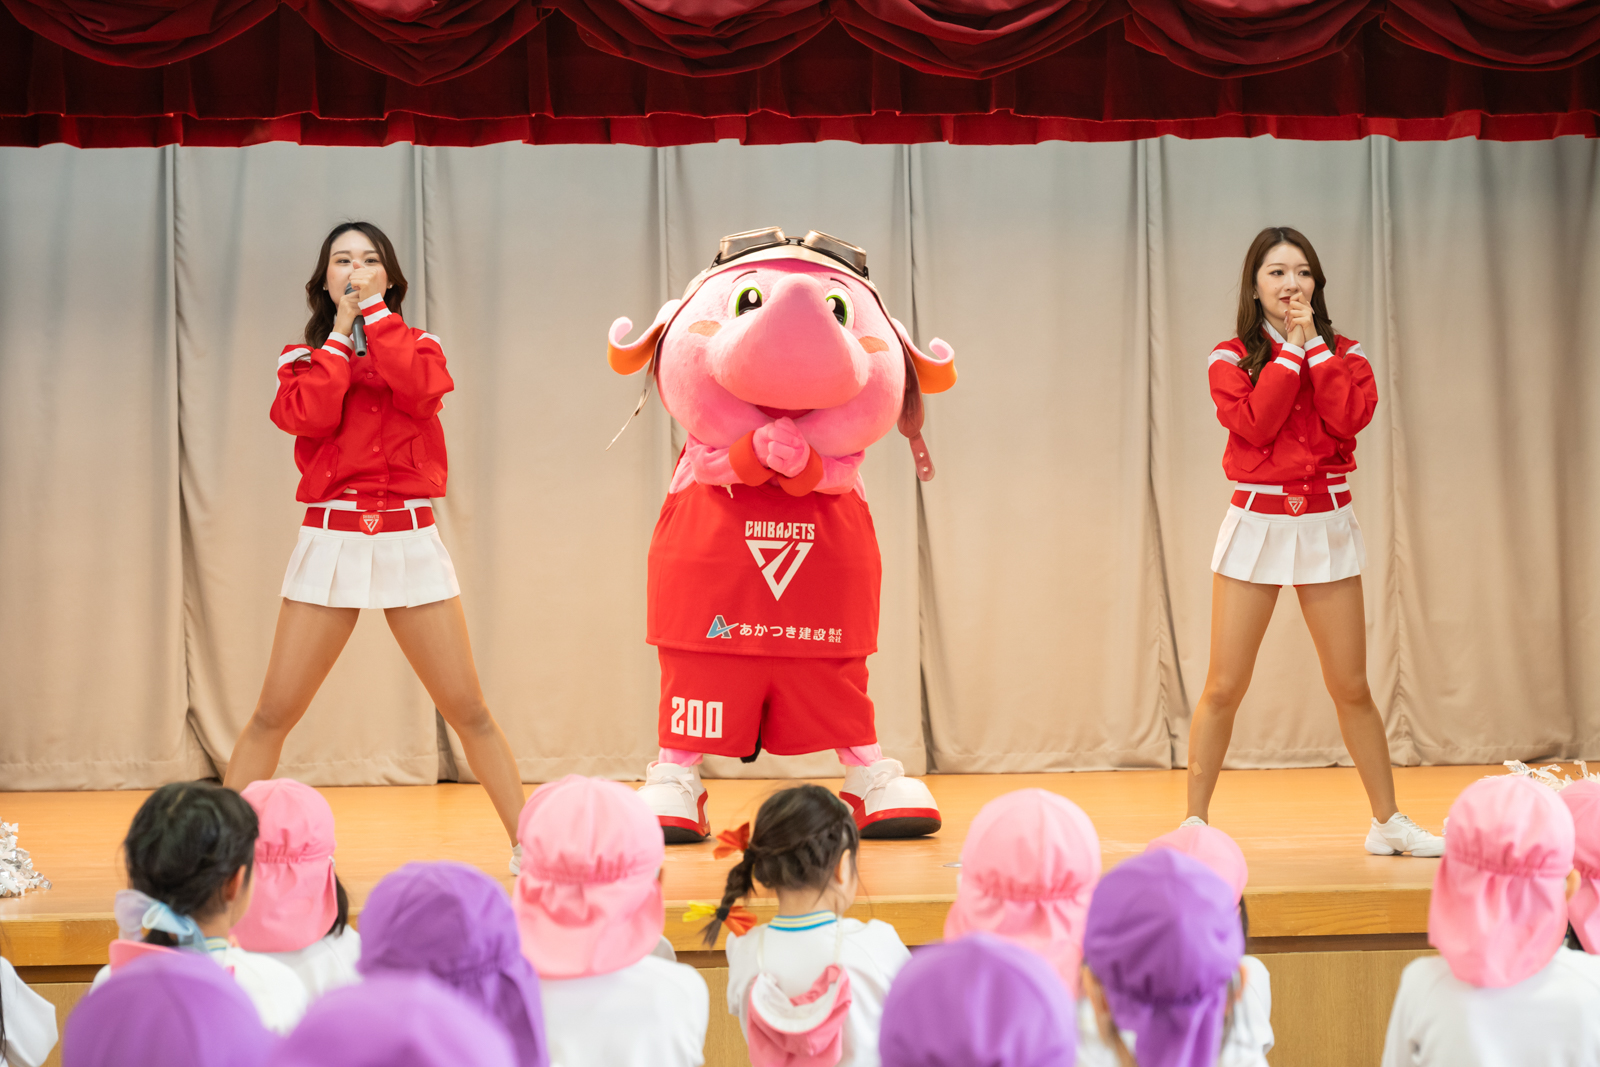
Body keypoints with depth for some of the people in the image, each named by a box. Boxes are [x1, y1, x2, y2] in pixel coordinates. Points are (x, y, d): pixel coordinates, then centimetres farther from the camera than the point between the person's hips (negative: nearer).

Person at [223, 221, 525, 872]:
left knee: (468, 711, -1)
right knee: (274, 713, -4)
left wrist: (376, 312, -5)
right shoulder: (304, 359, 11)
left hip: (410, 542, 0)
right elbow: (309, 415, -11)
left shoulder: (418, 349, 11)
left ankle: (526, 844, 5)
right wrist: (340, 331, -2)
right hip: (330, 541, 0)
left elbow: (418, 390, -13)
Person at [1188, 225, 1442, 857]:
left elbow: (1352, 417, -12)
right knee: (1224, 687, -3)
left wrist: (1314, 344, -10)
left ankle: (1388, 822, 18)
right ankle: (1195, 824, 6)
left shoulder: (1343, 354, 7)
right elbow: (1254, 423, -16)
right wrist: (1290, 350, -11)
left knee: (1351, 687, 7)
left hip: (1327, 526, 2)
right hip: (1257, 522, -2)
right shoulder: (1231, 358, 1)